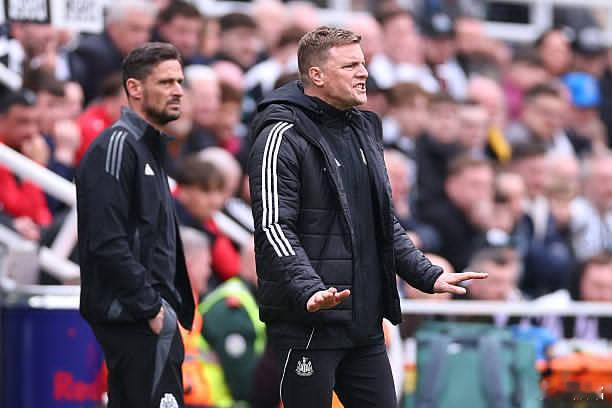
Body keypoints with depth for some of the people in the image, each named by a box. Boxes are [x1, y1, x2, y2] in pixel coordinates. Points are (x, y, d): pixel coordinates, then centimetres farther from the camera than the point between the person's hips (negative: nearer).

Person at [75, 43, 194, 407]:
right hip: (135, 319, -10)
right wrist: (151, 308, -18)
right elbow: (107, 242, -20)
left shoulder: (149, 146, 19)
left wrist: (167, 306, 14)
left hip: (150, 313, 10)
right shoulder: (117, 146, -12)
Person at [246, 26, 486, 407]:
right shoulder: (283, 136, -9)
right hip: (307, 322, -8)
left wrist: (428, 275, 15)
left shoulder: (365, 130, 17)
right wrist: (309, 291, -30)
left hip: (365, 323, 8)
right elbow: (274, 228, -18)